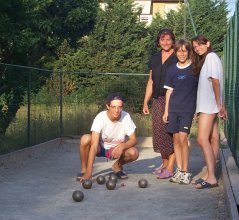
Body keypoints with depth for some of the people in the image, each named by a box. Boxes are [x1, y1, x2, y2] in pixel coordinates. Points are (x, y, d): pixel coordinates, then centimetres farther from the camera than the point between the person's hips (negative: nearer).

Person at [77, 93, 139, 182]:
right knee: (85, 139, -33)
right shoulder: (100, 117, -28)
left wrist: (122, 146, -37)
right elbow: (94, 145, -35)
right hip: (100, 147, -2)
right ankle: (84, 170, -9)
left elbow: (133, 140, -13)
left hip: (116, 149, 2)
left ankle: (117, 166, 6)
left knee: (134, 153, -28)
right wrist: (89, 172, -42)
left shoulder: (126, 117, -21)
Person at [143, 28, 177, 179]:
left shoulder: (177, 58, -3)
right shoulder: (155, 58, 15)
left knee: (171, 132, -8)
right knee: (159, 132, 7)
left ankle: (170, 168, -5)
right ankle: (165, 163, 20)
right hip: (158, 100, 6)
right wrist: (145, 102, 15)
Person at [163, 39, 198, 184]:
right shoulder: (172, 69, 9)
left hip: (188, 109, -3)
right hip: (173, 109, 4)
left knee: (183, 139, -11)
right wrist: (166, 110, 9)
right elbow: (169, 91, 12)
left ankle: (185, 172, 0)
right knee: (176, 140, 4)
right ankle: (179, 170, 13)